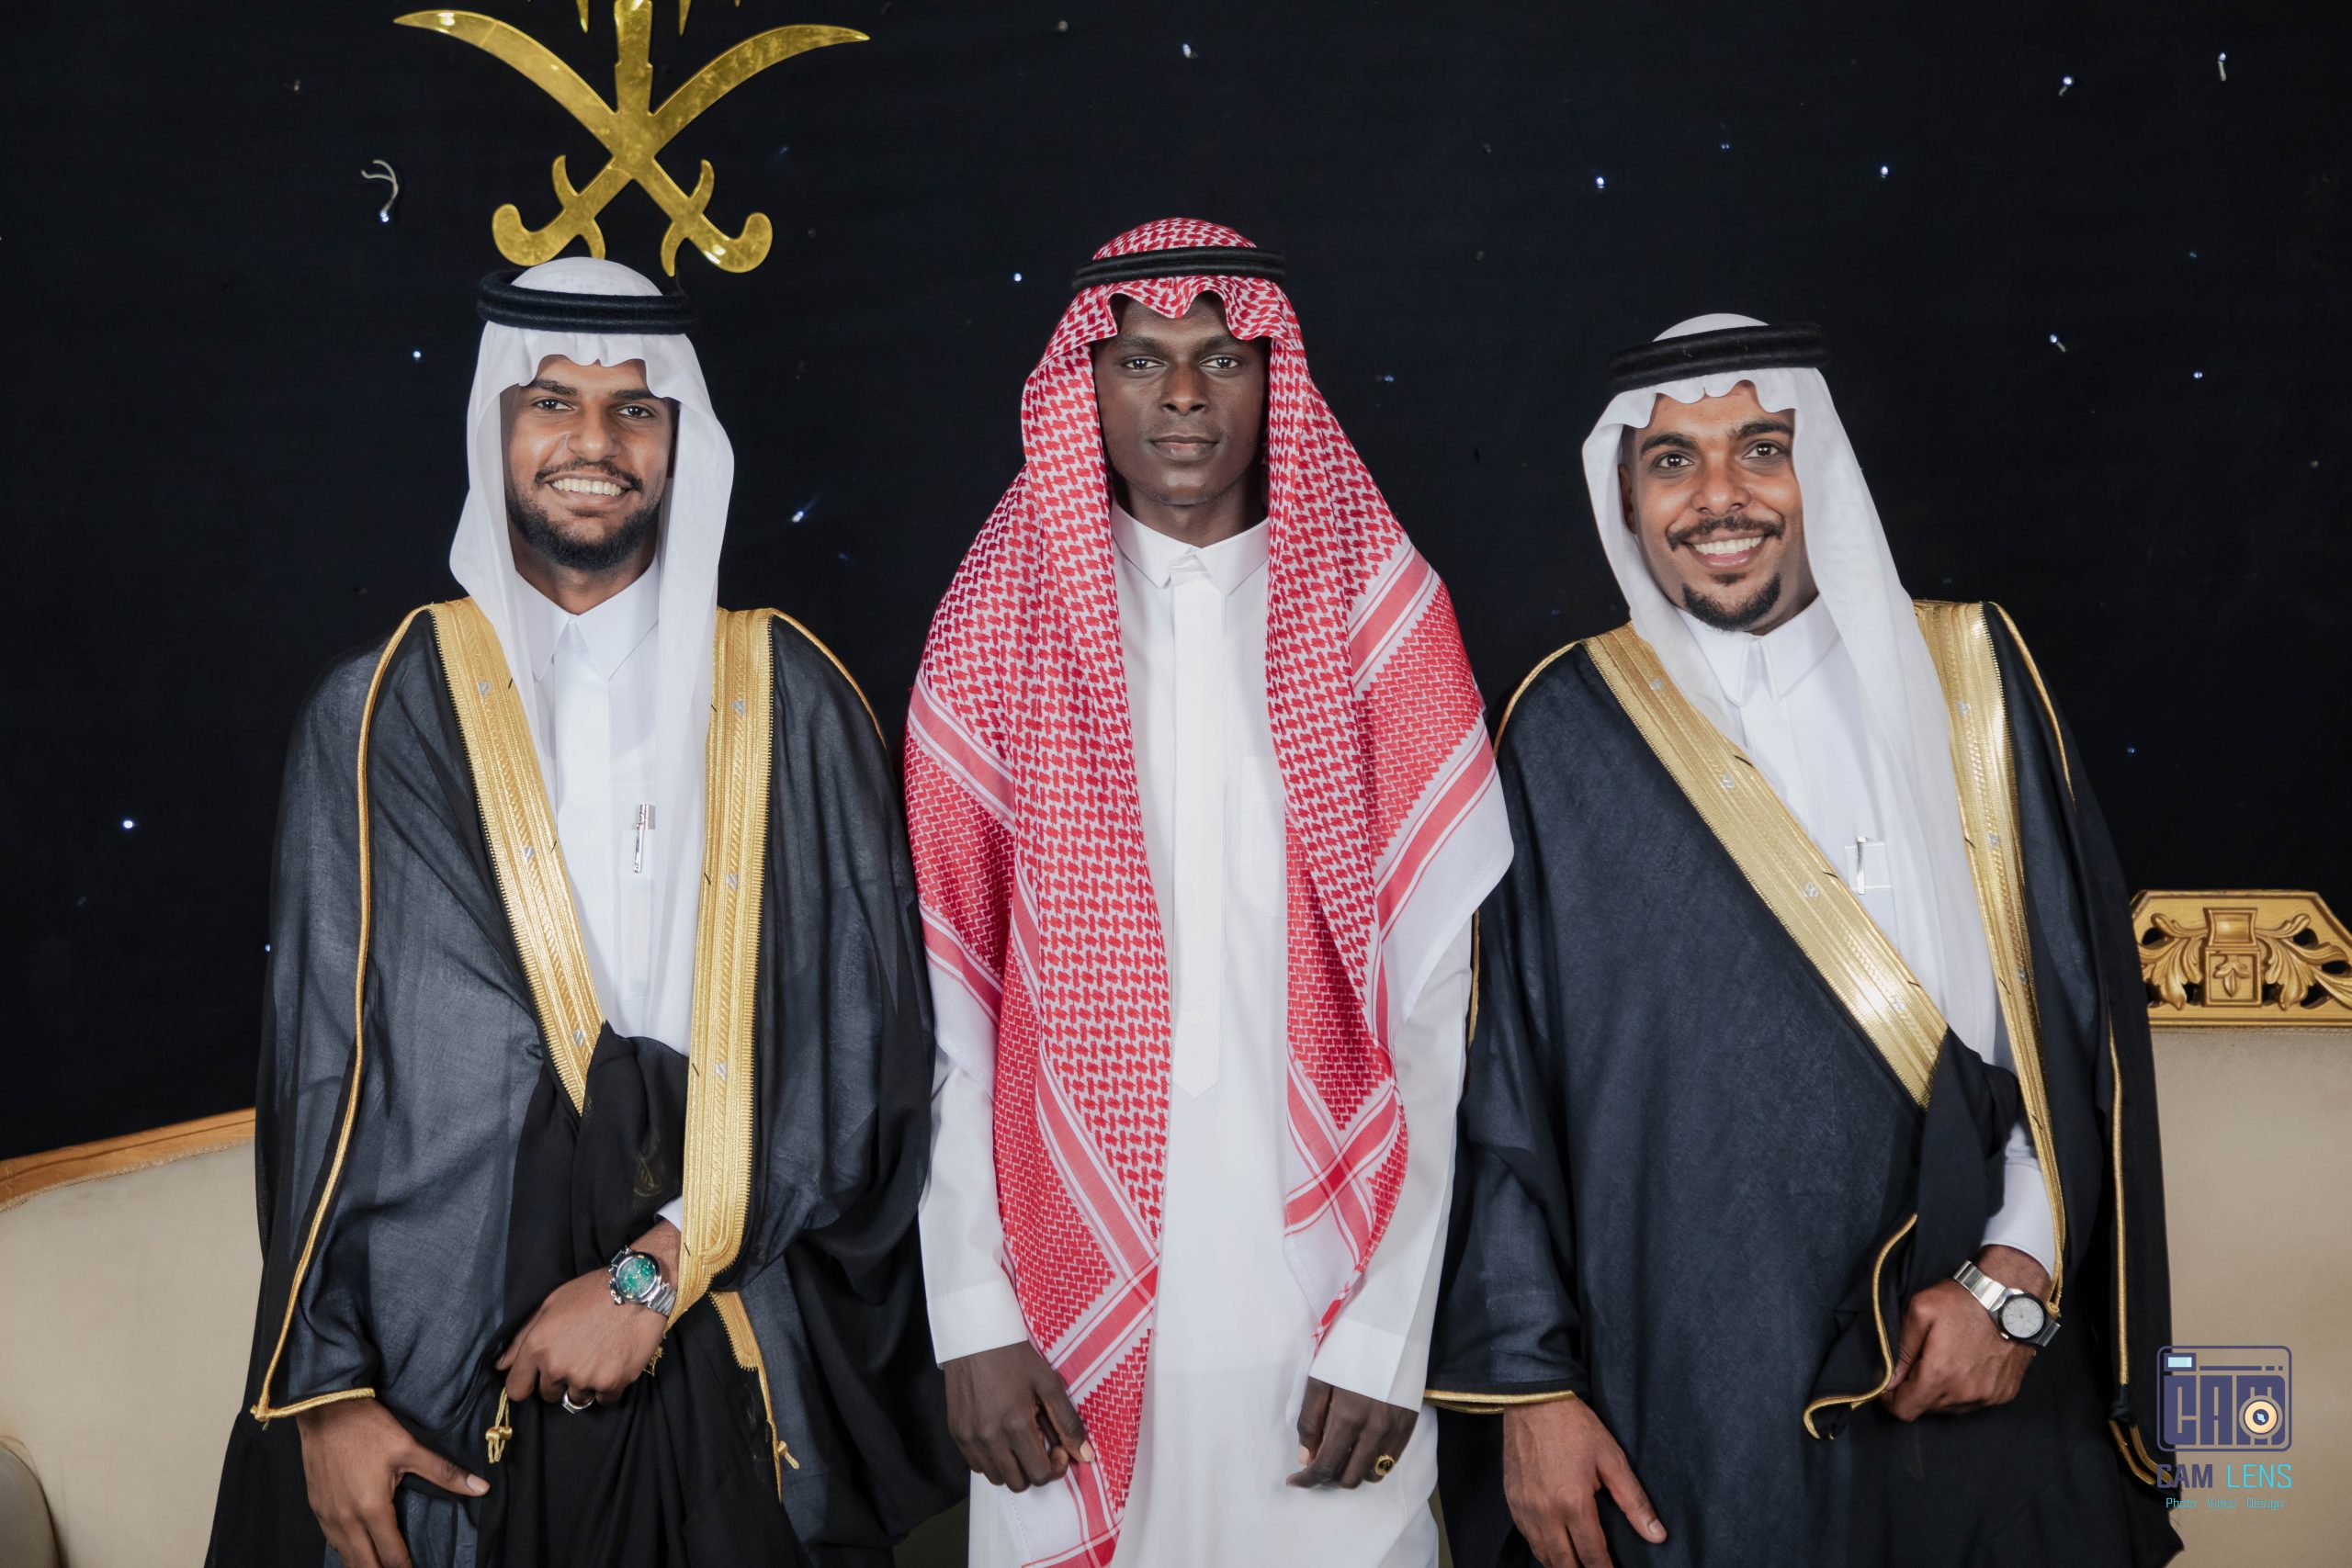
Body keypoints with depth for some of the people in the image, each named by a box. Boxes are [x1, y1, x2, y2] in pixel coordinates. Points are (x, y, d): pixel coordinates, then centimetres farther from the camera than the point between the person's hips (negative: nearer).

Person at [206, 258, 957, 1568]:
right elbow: (323, 1068, 1)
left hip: (739, 1370, 0)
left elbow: (865, 1043, -3)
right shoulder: (384, 714, 2)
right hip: (448, 1359, 0)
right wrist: (324, 1389, -3)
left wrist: (658, 1270, -11)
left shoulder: (788, 703, 1)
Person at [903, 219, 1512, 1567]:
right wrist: (972, 1317, -6)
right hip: (1075, 1314, 1)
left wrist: (1390, 1336, -8)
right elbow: (948, 991, 1)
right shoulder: (998, 626, 3)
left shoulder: (1383, 611, 0)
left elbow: (1439, 998, -3)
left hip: (1322, 1306, 0)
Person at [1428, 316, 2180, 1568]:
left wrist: (2022, 1272, -7)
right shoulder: (1569, 734, -1)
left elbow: (2085, 1008, 3)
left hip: (1979, 1386, 2)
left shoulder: (1965, 679, 3)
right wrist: (1529, 1381, -6)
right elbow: (1502, 1080, -2)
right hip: (1681, 1402, -1)